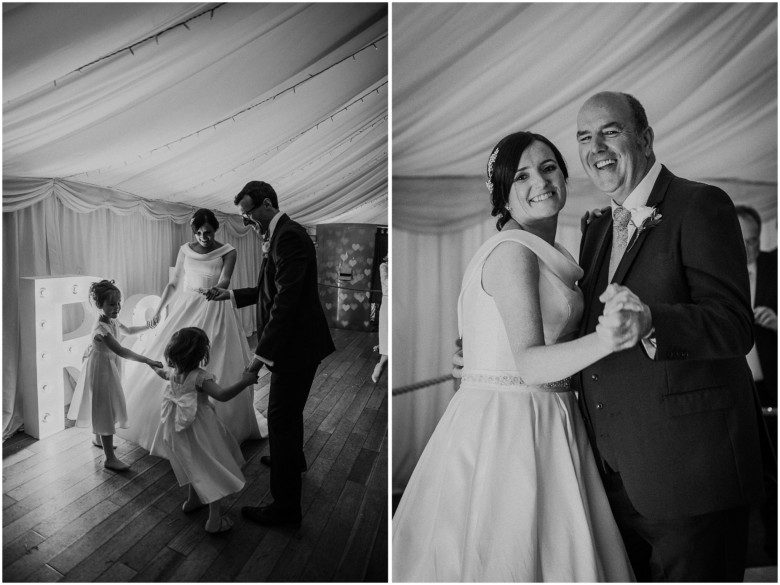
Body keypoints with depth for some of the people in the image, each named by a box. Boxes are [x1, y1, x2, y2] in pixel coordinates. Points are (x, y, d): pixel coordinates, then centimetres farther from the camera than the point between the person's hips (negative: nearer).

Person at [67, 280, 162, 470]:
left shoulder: (113, 320, -3)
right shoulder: (101, 328, -31)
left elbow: (127, 331, 19)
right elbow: (121, 351, -39)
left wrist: (148, 326, 18)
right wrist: (147, 360, -43)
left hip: (109, 366, 9)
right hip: (101, 368, -9)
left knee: (104, 407, 26)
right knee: (106, 410, -5)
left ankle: (99, 439, 48)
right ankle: (110, 459, 1)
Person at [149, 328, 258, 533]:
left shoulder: (172, 372, -3)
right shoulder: (200, 377, -27)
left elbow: (160, 372, 22)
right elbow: (222, 395, -41)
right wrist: (245, 381, -42)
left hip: (177, 430, 8)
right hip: (199, 431, -8)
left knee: (196, 465, 29)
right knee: (212, 472, 3)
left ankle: (192, 500, 47)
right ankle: (215, 519, 8)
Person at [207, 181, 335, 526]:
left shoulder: (288, 237, -21)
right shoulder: (280, 235, 11)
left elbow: (286, 300, -27)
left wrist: (262, 353, -26)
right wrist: (232, 294, 14)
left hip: (296, 345, -10)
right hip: (294, 342, 10)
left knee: (281, 420, -1)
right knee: (289, 412, 28)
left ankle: (286, 507, 13)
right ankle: (293, 459, 53)